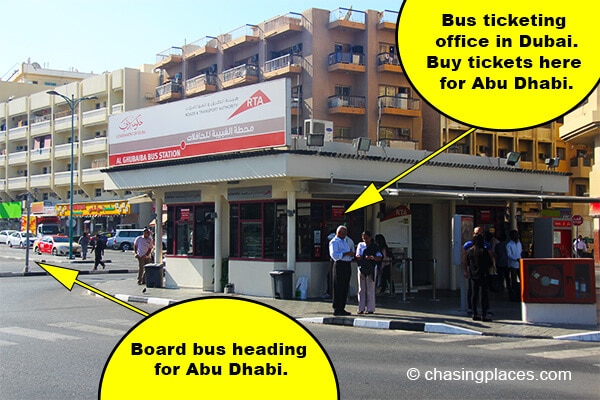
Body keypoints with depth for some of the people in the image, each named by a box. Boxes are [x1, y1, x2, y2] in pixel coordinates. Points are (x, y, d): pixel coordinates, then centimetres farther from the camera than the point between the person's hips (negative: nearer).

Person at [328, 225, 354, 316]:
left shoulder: (344, 241, 22)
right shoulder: (334, 242, -6)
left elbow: (350, 252, 26)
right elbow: (334, 255, -18)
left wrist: (351, 253, 3)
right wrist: (346, 253, -19)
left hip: (347, 265, 9)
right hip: (340, 265, -9)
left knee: (345, 288, 10)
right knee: (338, 288, -7)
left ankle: (342, 308, 16)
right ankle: (337, 309, -3)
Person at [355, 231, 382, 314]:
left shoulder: (374, 246, 1)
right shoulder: (360, 245, 10)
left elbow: (380, 258, -7)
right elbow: (357, 256, 2)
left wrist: (372, 257, -26)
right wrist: (358, 257, -22)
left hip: (371, 269, -3)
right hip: (361, 268, 3)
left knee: (370, 289, -3)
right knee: (361, 289, 4)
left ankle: (370, 309, 2)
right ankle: (361, 308, 9)